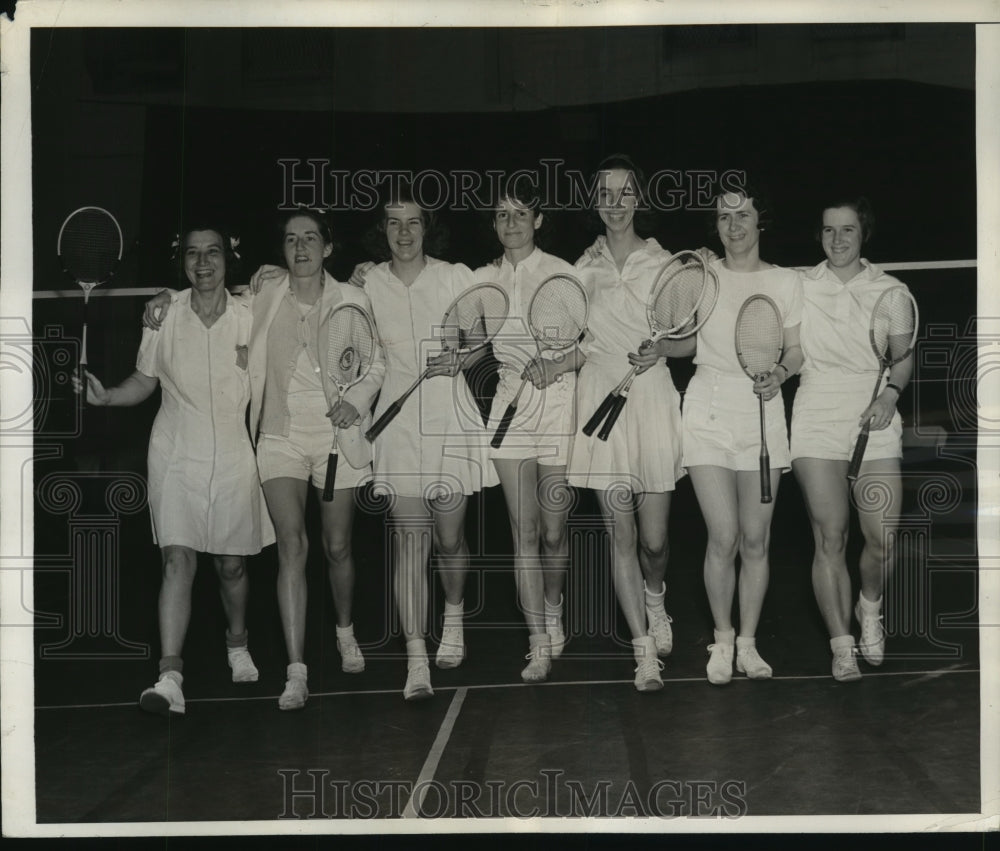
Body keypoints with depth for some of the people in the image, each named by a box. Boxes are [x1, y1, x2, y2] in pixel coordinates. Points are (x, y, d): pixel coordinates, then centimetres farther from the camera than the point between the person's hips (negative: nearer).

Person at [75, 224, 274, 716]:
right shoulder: (163, 315, -3)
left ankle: (237, 645, 39)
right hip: (177, 457, -1)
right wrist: (105, 396, -8)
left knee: (232, 564, 12)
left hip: (233, 458, 1)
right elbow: (144, 381, 8)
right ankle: (170, 678, -16)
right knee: (178, 560, -12)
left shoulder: (248, 318, -3)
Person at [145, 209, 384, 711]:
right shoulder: (261, 302, 0)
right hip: (281, 436, 0)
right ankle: (296, 673, -14)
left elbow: (375, 363, 7)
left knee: (337, 547, 10)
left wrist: (356, 401, -11)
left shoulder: (352, 301, -2)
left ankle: (345, 632, 40)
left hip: (337, 435, 1)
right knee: (292, 546, -13)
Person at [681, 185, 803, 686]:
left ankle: (748, 642, 16)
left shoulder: (786, 282, 6)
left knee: (755, 540, 2)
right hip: (709, 411, -1)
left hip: (763, 413, 1)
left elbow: (797, 351, 6)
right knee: (723, 538, -7)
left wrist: (780, 373, -13)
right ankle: (722, 640, 11)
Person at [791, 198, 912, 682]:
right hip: (817, 417, 0)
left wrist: (890, 393, -8)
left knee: (882, 539, -7)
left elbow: (903, 355, 10)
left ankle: (869, 607, 25)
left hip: (874, 417, 0)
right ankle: (842, 646, 3)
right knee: (829, 538, -5)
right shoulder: (798, 287, 8)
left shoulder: (890, 290, 8)